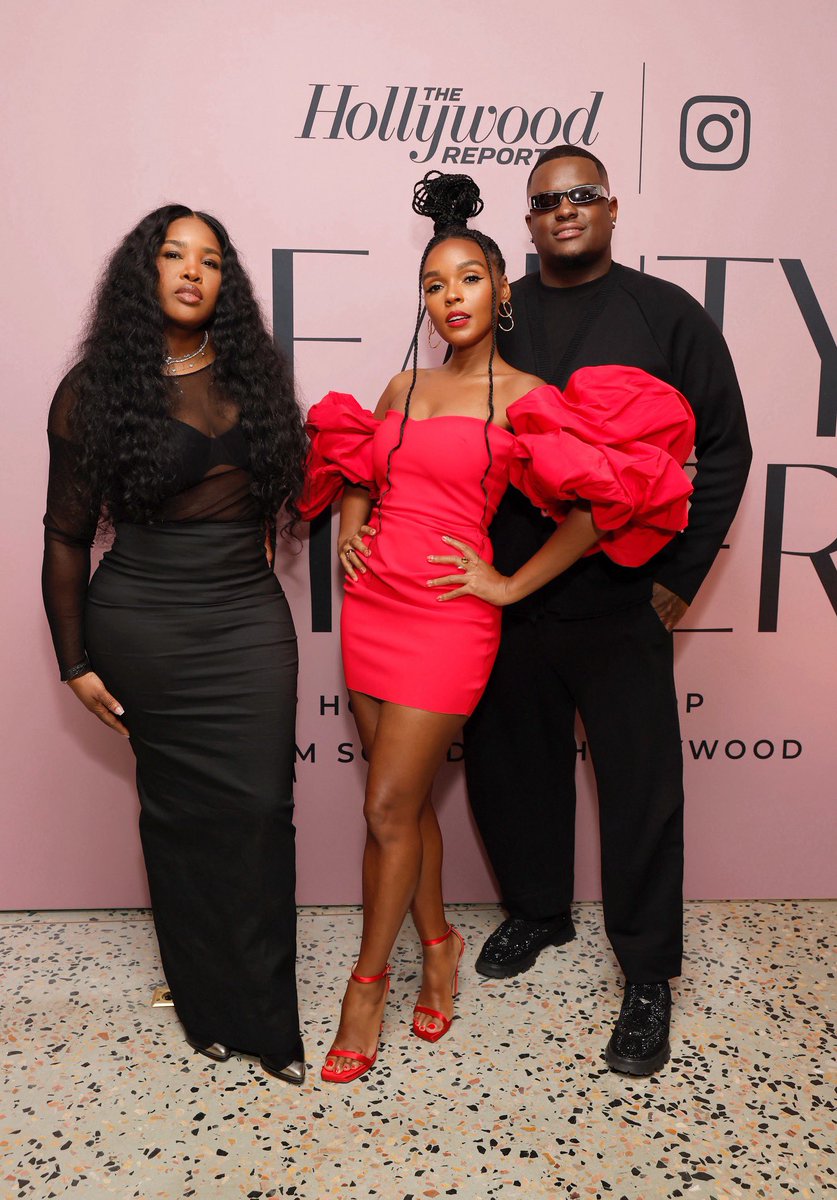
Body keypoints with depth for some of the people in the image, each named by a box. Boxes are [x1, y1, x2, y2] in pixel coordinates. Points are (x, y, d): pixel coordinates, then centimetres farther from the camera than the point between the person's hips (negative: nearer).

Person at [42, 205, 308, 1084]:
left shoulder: (251, 376, 9)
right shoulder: (95, 389, 1)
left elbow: (286, 492, 19)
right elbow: (67, 535, 2)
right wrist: (77, 663, 0)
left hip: (249, 620, 3)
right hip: (143, 626, -2)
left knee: (259, 811, 1)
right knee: (179, 813, 6)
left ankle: (264, 1014, 18)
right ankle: (207, 1007, 26)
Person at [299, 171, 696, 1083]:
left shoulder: (522, 398, -4)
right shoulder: (403, 386, 12)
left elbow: (599, 503, -9)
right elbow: (356, 469, 27)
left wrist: (511, 584, -8)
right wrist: (350, 529, 7)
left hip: (448, 615, -5)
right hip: (371, 601, 6)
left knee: (389, 807, -1)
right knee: (406, 797, 13)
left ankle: (367, 980, 21)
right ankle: (438, 945, 34)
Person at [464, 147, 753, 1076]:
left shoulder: (666, 315, 2)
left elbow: (725, 449, 3)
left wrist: (682, 573, -4)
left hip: (622, 604, -2)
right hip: (508, 594, 3)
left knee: (640, 786, 3)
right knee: (508, 763, 13)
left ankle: (648, 976, 22)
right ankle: (536, 912, 38)